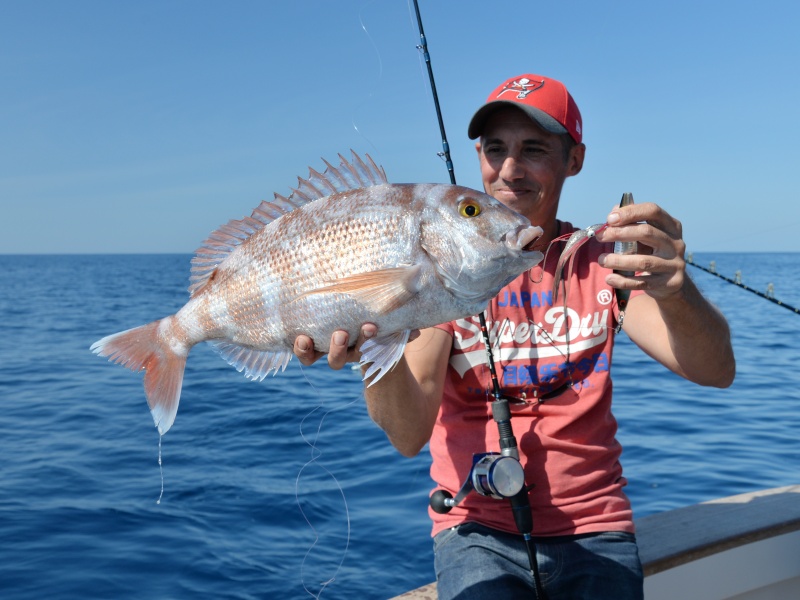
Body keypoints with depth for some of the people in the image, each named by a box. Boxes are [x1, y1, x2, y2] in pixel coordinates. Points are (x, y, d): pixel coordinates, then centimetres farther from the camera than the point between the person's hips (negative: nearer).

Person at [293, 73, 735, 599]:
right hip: (478, 529, -2)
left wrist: (675, 294, -37)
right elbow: (411, 435, -16)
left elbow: (717, 372, -15)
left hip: (593, 531, 3)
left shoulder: (602, 264, 1)